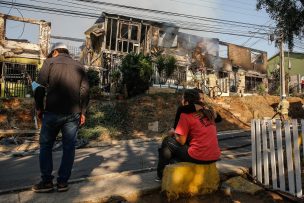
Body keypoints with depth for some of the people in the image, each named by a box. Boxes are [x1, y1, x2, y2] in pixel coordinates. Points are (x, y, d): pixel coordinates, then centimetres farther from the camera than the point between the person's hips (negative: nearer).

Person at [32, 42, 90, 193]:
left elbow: (40, 87, -4)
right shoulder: (79, 67, 13)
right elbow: (85, 90, 7)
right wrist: (82, 112, 10)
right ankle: (63, 182, 13)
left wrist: (39, 108, 7)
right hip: (73, 114, 2)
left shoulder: (50, 62, 4)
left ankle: (46, 181, 14)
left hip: (53, 112, -2)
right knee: (69, 147, 8)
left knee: (45, 145, 12)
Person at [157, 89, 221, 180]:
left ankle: (161, 173, 27)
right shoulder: (208, 112, 9)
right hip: (215, 157, 7)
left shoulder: (186, 115, -9)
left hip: (197, 158, -7)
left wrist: (174, 133, 13)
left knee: (167, 141, 13)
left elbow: (181, 141, -8)